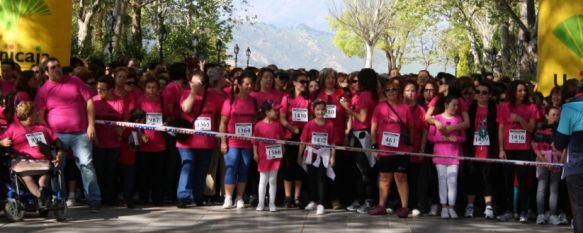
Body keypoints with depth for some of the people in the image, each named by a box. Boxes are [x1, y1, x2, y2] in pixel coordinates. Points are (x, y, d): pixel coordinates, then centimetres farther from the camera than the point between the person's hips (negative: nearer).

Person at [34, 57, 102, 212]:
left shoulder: (75, 82, 6)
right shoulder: (44, 90, 5)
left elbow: (89, 101, 5)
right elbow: (40, 116, 2)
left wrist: (91, 125, -2)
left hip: (81, 133, -1)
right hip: (57, 135, 1)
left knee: (86, 164, -7)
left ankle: (94, 200, -3)